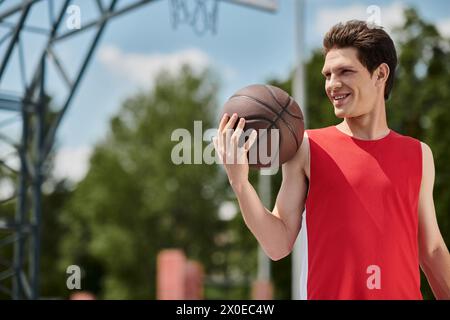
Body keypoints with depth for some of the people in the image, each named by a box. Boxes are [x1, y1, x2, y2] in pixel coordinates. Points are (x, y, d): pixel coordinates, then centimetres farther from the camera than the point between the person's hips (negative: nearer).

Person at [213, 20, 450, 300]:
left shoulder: (418, 155, 4)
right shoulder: (306, 148, -3)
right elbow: (279, 245, -6)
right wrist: (240, 182, -17)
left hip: (404, 292, 2)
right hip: (330, 292, -2)